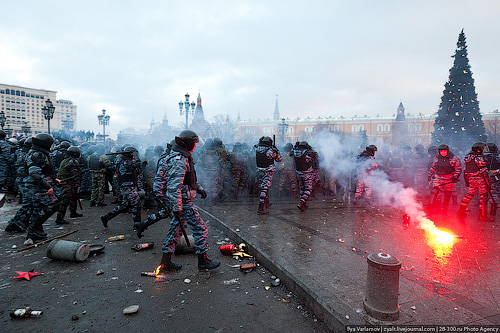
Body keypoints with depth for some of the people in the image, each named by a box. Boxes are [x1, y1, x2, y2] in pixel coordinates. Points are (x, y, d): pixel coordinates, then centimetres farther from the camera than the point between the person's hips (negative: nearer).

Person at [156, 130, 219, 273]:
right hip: (183, 202, -10)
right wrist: (176, 207, -26)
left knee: (175, 229, 15)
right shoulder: (179, 160, -20)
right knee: (200, 229, 0)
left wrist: (199, 188, 21)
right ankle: (203, 261, 12)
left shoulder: (182, 157, 14)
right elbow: (174, 186, -26)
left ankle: (165, 262, 24)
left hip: (179, 201, 10)